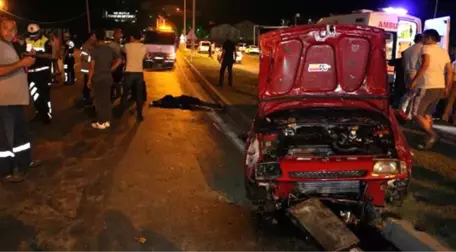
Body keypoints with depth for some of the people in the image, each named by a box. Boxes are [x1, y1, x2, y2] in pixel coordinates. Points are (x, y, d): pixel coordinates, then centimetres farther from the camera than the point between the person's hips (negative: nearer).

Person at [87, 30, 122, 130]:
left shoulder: (95, 50, -12)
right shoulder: (110, 49, 5)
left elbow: (92, 67, -12)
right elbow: (119, 61, 7)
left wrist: (89, 80, -4)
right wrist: (110, 70, 9)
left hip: (98, 79, -5)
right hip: (108, 78, 5)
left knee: (99, 101, 2)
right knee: (107, 100, 12)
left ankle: (101, 123, 7)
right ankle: (107, 121, 18)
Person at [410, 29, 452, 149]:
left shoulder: (427, 48, -4)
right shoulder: (444, 52, 19)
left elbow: (425, 65, -20)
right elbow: (449, 71, 17)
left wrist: (414, 80, -18)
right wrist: (447, 87, 23)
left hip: (427, 86, -8)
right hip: (440, 86, 8)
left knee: (417, 114, -4)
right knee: (427, 114, 16)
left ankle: (432, 135, -16)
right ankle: (430, 138, 13)